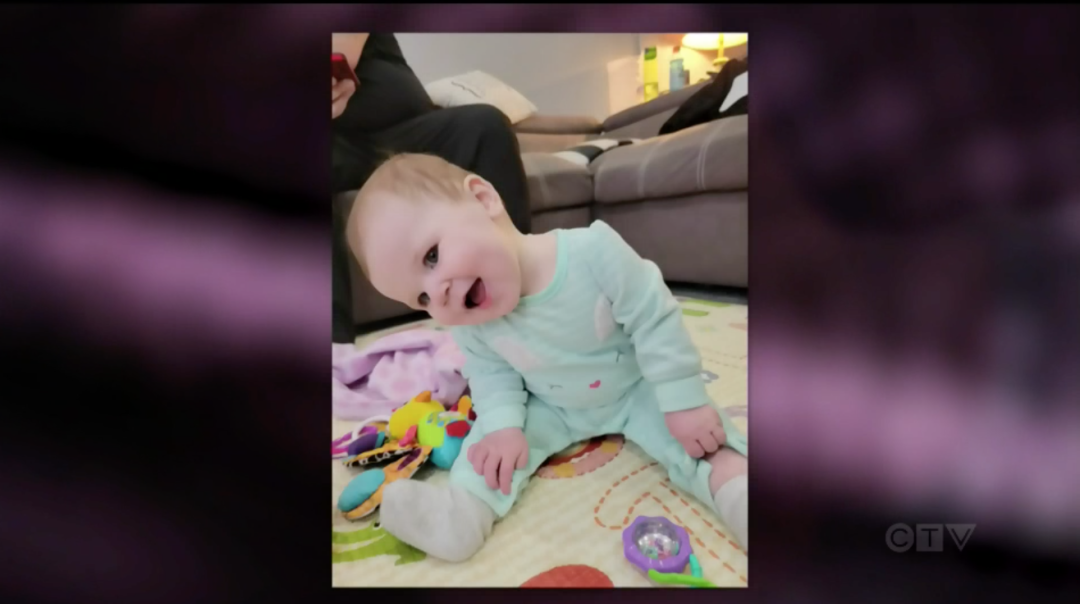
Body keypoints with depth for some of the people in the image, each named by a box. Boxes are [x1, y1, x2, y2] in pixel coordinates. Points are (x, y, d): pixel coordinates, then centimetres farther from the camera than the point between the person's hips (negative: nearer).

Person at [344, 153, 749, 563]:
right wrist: (503, 426, -25)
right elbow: (492, 374, -6)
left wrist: (684, 403, -23)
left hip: (636, 393, -2)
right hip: (552, 409, 3)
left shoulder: (594, 251, -34)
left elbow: (656, 322, -27)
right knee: (491, 442, -13)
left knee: (694, 435, -22)